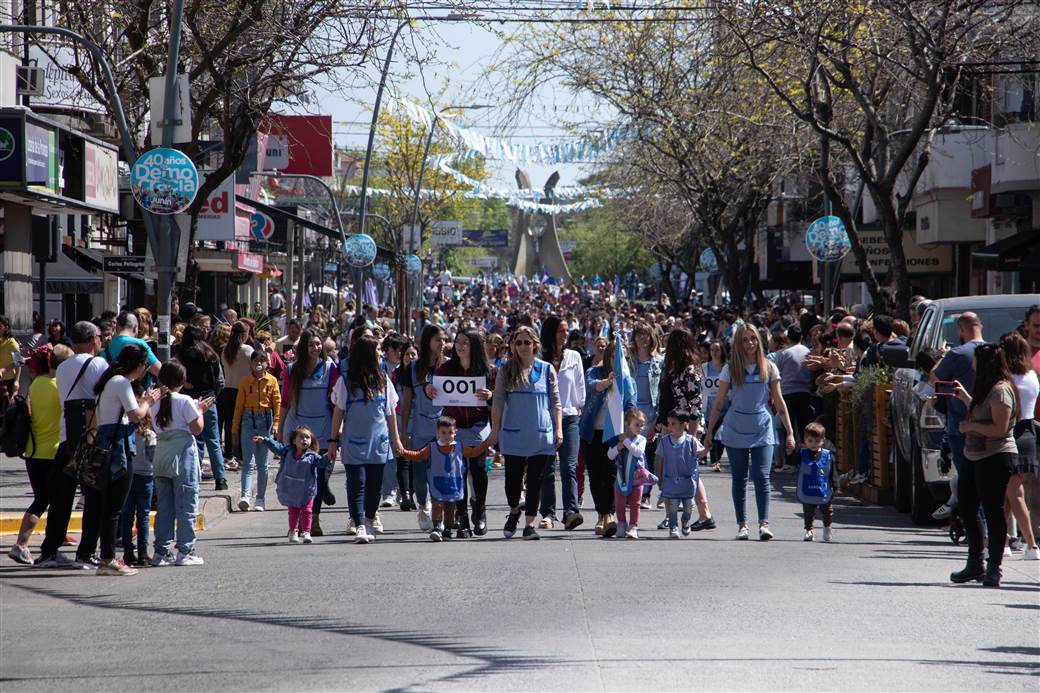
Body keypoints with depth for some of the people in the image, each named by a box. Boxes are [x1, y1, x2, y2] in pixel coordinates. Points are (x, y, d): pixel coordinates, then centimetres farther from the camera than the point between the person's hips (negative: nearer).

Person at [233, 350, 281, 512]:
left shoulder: (271, 381, 3)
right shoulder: (245, 382, 3)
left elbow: (277, 402, 2)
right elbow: (239, 405, 6)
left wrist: (275, 423, -7)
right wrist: (235, 428, 6)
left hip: (265, 420, 1)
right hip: (249, 419, 0)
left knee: (262, 463, 6)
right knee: (248, 462, -9)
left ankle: (260, 499, 11)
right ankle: (245, 496, -18)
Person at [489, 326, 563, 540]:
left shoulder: (547, 369, 5)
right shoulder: (506, 370, 4)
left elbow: (555, 402, 7)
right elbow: (498, 402, 5)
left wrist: (559, 429, 0)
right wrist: (495, 430, 1)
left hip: (541, 434, 0)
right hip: (513, 434, 0)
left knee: (535, 480, 0)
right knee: (513, 478, 4)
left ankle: (529, 524, 6)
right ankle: (514, 512, 31)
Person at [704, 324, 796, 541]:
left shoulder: (769, 368, 3)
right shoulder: (730, 369, 2)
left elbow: (779, 401, 5)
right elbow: (718, 403, 5)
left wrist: (790, 433, 2)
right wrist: (708, 432, 4)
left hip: (762, 429, -1)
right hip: (735, 431, 1)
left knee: (762, 476, -12)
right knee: (740, 479, 5)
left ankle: (764, 523, -13)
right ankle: (742, 524, 9)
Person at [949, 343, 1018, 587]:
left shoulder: (1001, 390, -16)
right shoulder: (986, 389, 15)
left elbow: (999, 428, -23)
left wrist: (970, 426, -16)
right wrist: (964, 397, 26)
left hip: (996, 458, -11)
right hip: (974, 458, 11)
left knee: (992, 512, -5)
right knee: (967, 509, 13)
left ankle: (993, 568, 1)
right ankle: (975, 564, 22)